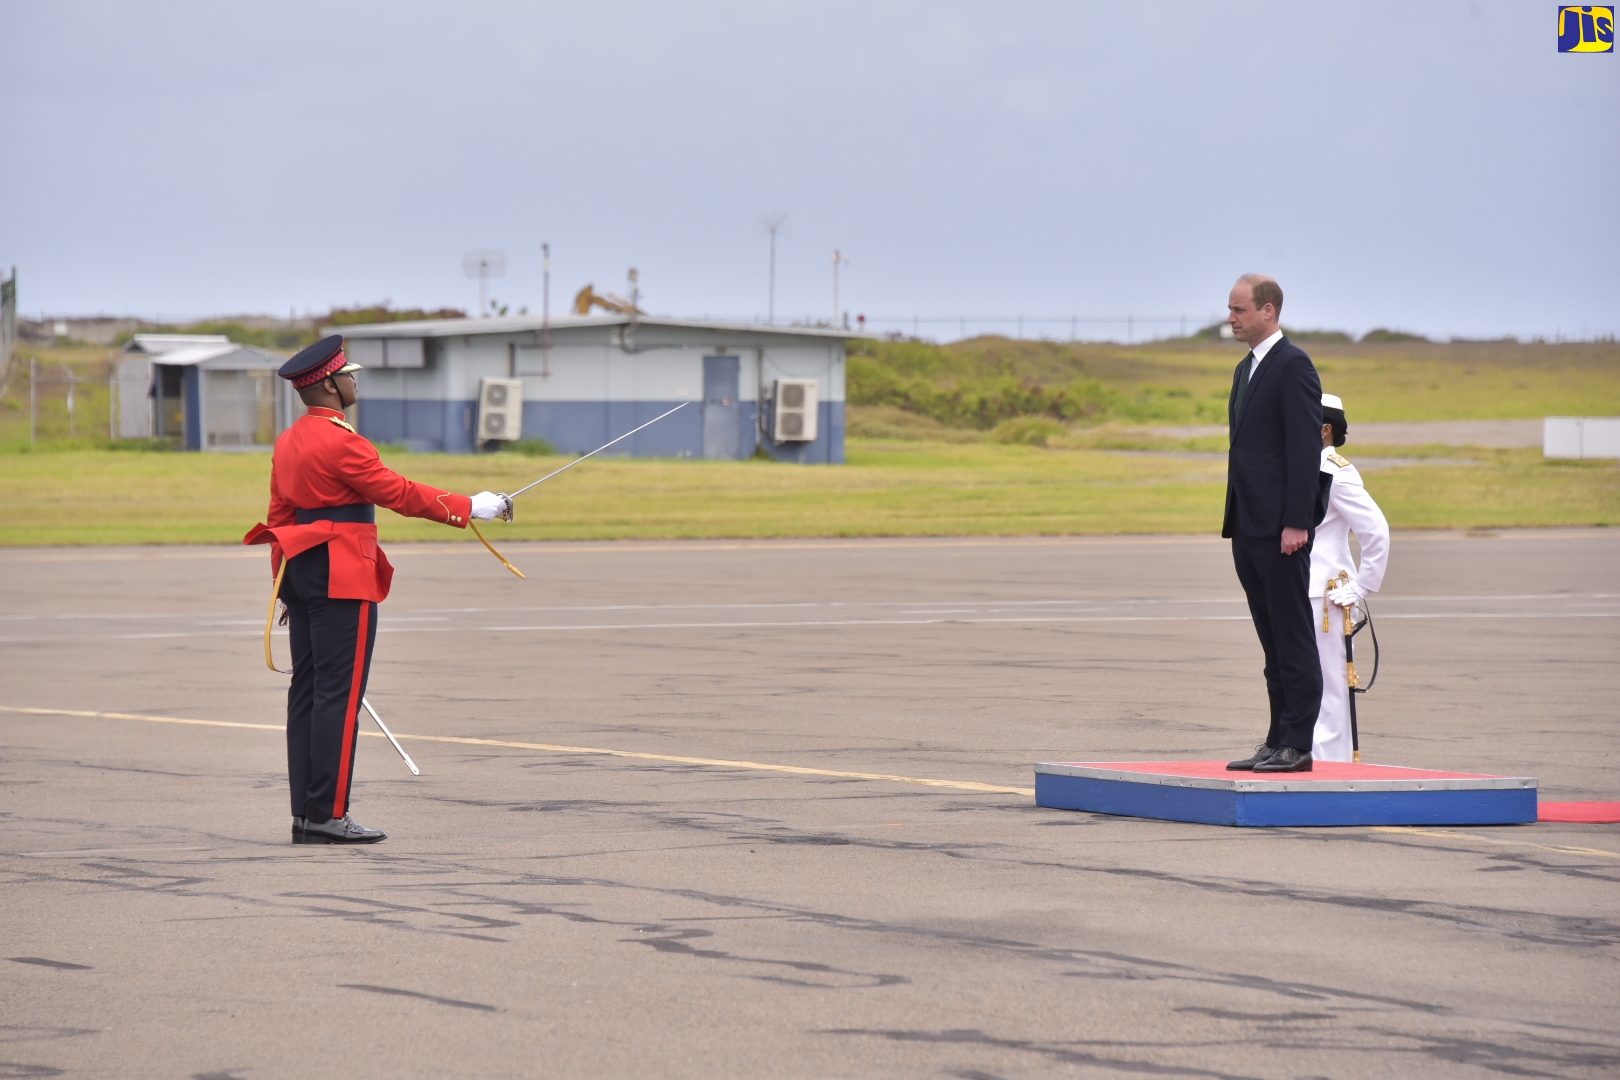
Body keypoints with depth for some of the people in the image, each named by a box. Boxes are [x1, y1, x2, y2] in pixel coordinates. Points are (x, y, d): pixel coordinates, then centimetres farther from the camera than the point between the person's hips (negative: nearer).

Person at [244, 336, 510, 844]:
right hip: (342, 581, -9)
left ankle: (305, 814, 9)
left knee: (306, 692, 8)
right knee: (339, 694, -7)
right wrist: (471, 507, -8)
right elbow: (400, 494, -16)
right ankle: (327, 815, -8)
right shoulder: (341, 442, -15)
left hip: (300, 573, 9)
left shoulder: (287, 442, 13)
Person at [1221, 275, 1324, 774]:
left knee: (1294, 639, -6)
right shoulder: (1246, 369, 19)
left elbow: (1305, 448, -16)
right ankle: (1278, 740, 13)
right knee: (1272, 643, 10)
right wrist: (1234, 522, 18)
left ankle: (1297, 745, -5)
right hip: (1249, 528, 9)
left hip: (1280, 530, -9)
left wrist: (1296, 523, -20)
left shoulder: (1293, 366, -10)